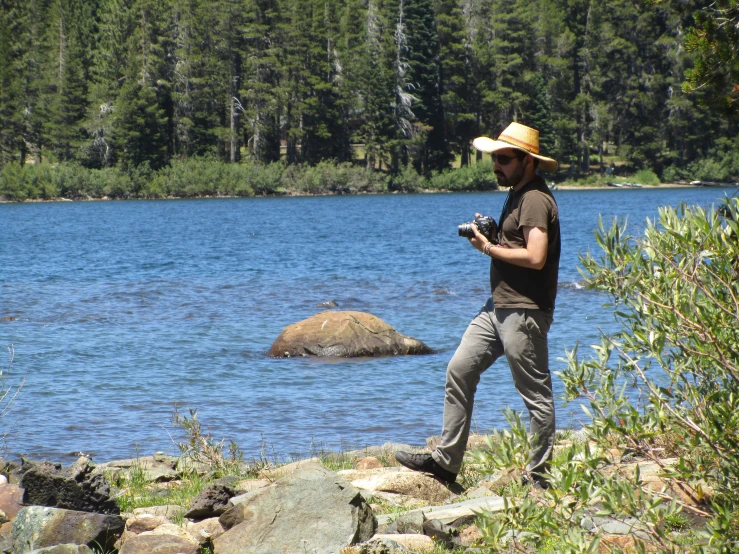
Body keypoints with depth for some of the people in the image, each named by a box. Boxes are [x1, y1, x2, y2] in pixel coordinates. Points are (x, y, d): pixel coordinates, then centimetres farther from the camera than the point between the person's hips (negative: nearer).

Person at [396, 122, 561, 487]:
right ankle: (446, 461, 11)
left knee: (535, 393, -3)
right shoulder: (517, 194, 18)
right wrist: (489, 234, 7)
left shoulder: (535, 200, -15)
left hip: (523, 312, -11)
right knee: (459, 371, 8)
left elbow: (535, 257, -25)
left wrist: (489, 248, -13)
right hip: (498, 306, 11)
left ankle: (540, 475, 5)